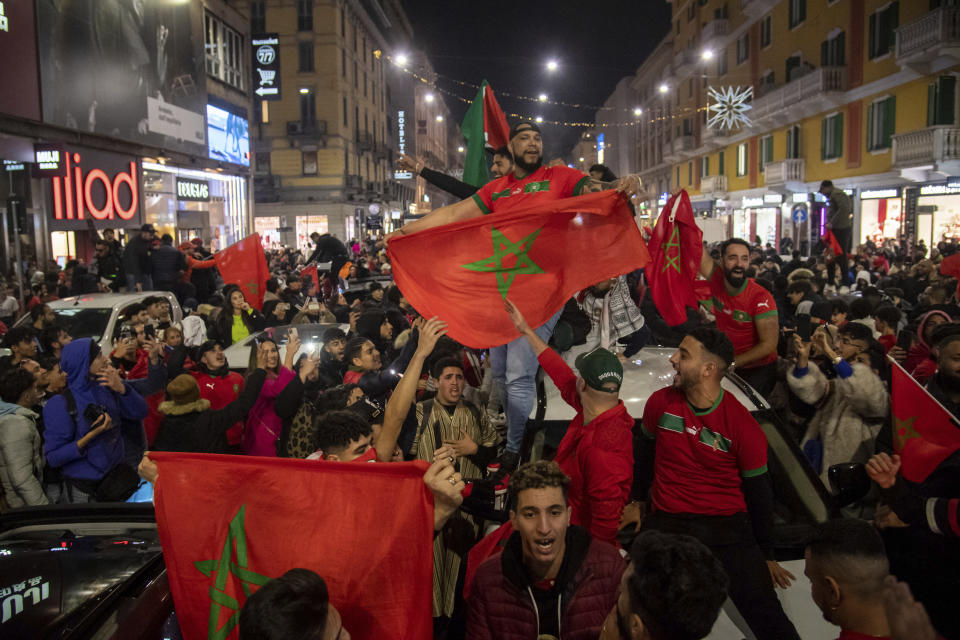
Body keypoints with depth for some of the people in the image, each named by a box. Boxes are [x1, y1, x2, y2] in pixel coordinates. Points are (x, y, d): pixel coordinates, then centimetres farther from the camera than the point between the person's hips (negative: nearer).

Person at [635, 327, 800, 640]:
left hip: (728, 525, -1)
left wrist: (766, 555, 10)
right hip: (666, 523, 1)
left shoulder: (745, 428, -5)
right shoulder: (660, 402, 2)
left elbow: (758, 492, 4)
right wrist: (636, 501, 26)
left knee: (764, 611, -14)